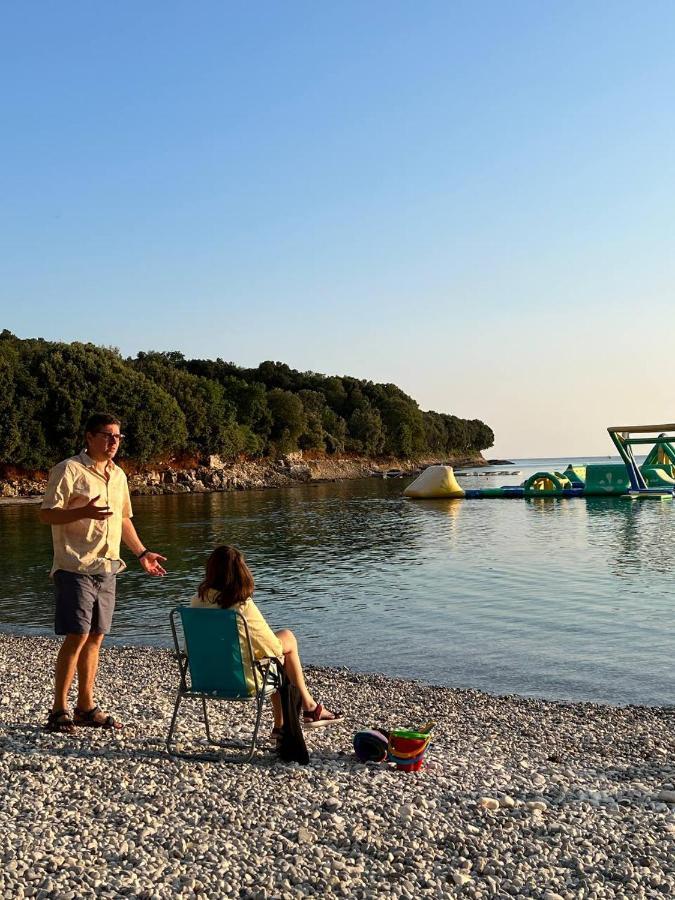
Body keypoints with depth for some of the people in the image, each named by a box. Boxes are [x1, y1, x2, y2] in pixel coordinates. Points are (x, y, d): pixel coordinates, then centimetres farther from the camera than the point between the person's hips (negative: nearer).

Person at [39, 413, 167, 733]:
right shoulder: (68, 470, -8)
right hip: (76, 567, -7)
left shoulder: (118, 475, 15)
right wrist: (84, 511, -27)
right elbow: (46, 514, -12)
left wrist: (142, 553, 20)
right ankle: (59, 711, 2)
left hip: (107, 568, 7)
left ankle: (86, 706, 19)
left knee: (95, 637, 10)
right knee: (77, 636, -8)